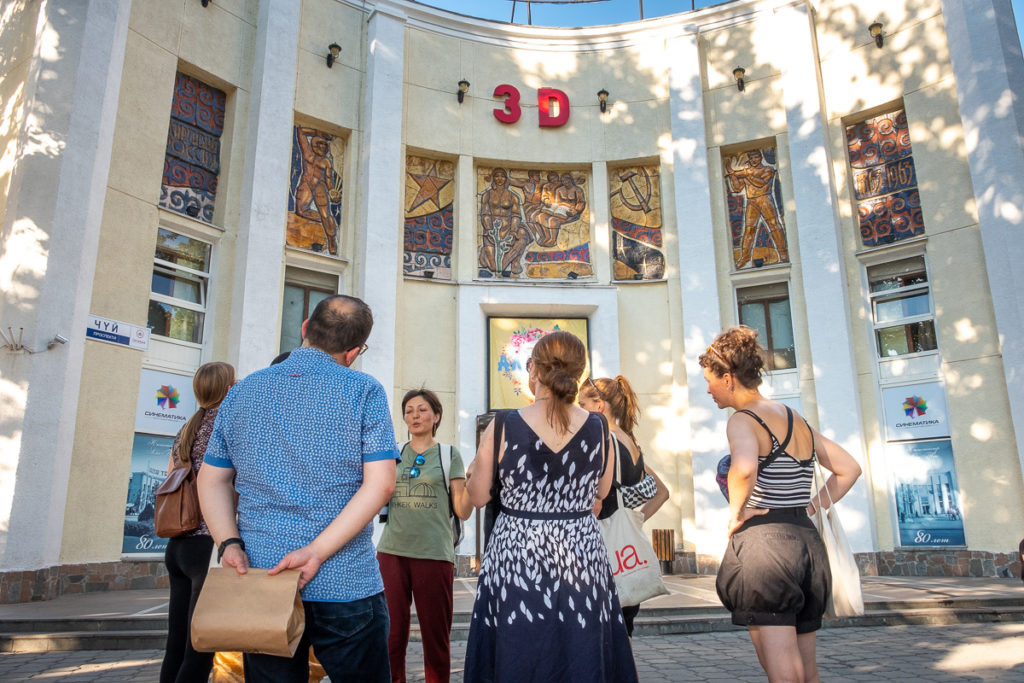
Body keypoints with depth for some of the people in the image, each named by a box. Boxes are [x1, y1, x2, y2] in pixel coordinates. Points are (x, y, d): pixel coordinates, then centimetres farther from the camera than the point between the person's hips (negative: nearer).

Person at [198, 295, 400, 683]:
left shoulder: (242, 393, 8)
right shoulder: (364, 392, -5)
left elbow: (212, 479, 9)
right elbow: (380, 484, -13)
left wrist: (229, 543, -1)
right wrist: (317, 551, -15)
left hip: (260, 581, 4)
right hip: (346, 588, -3)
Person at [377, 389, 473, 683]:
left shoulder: (449, 454, 5)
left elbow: (463, 511, 0)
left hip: (434, 554, -2)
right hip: (391, 552, 2)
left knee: (436, 639, 7)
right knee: (392, 637, 5)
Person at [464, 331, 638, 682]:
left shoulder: (502, 428, -13)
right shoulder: (598, 428, -7)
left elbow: (478, 496, -3)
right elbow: (602, 491, 8)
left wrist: (475, 468, 16)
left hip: (517, 557, -1)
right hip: (582, 557, 2)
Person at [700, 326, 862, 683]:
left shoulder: (743, 420, -11)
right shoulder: (798, 421, 14)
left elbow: (744, 467, -32)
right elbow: (850, 469, 20)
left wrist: (735, 513, -16)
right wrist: (816, 507, 15)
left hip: (764, 543, -8)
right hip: (807, 541, 9)